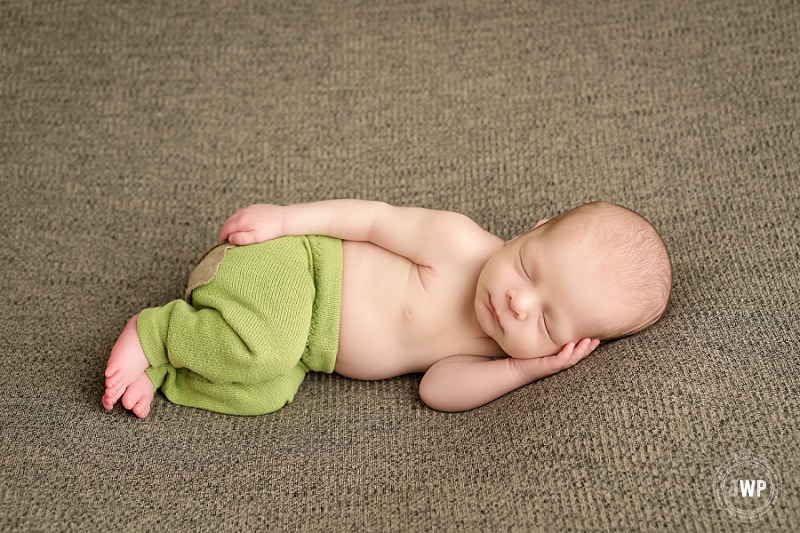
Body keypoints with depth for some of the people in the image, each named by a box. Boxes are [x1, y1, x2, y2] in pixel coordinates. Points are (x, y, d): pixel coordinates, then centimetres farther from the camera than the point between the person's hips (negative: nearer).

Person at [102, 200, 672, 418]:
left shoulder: (505, 349, -8)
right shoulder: (460, 243, -24)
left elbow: (437, 388, -17)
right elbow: (376, 218, -14)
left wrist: (520, 371, -28)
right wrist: (284, 217, -15)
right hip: (286, 259, -5)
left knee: (264, 394, -20)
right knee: (264, 350, -32)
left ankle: (162, 373, 2)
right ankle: (155, 333, -6)